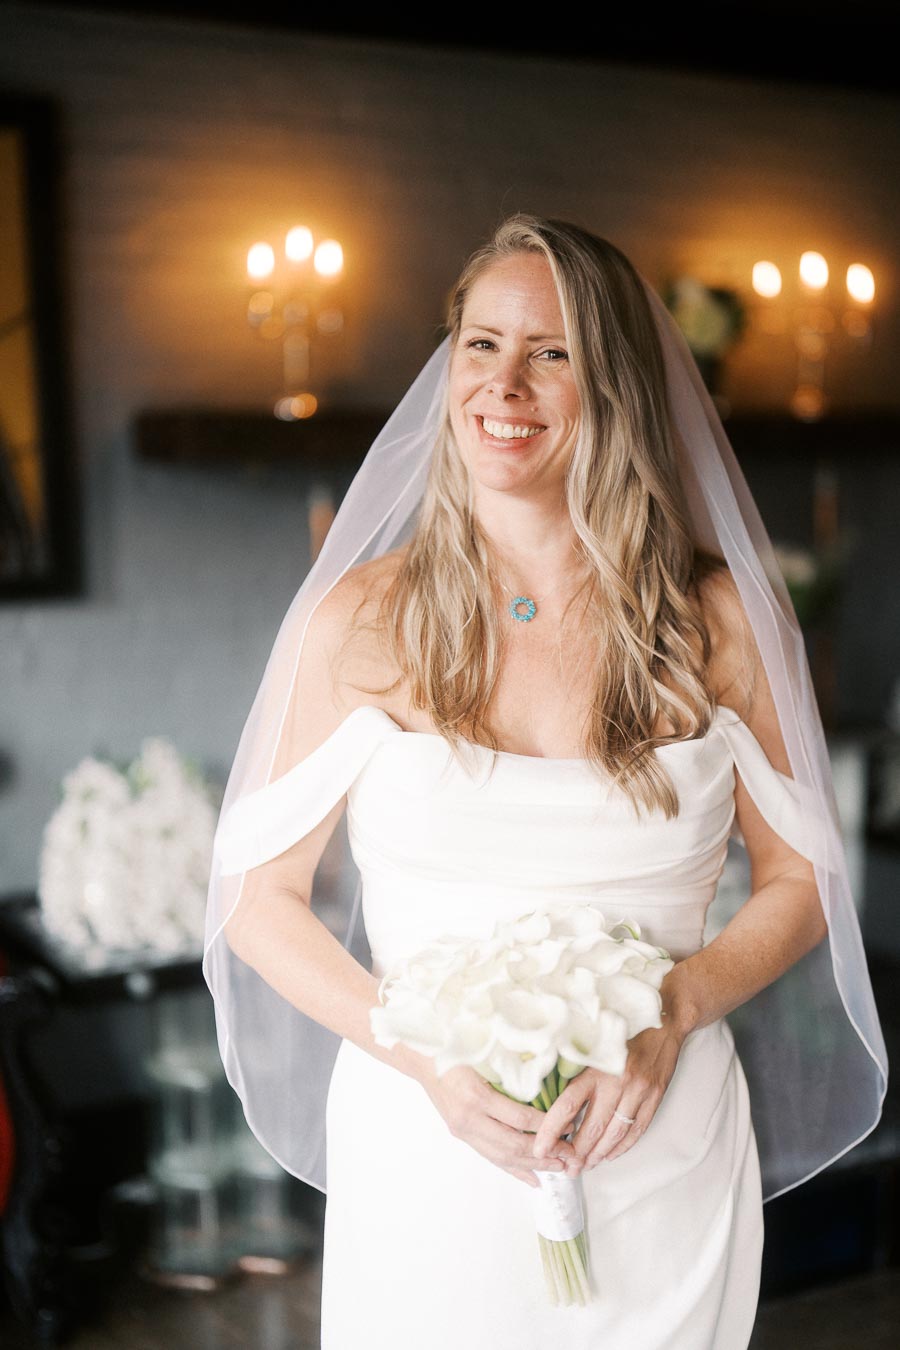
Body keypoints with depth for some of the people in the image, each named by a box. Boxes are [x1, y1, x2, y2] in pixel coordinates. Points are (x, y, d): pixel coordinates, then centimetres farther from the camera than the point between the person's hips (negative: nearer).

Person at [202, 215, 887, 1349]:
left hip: (661, 1162, 1)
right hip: (421, 1159, 0)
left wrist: (672, 1012, -14)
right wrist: (431, 1061, -16)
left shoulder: (718, 619, -4)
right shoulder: (362, 618, -6)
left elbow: (799, 883, 4)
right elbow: (262, 900, -2)